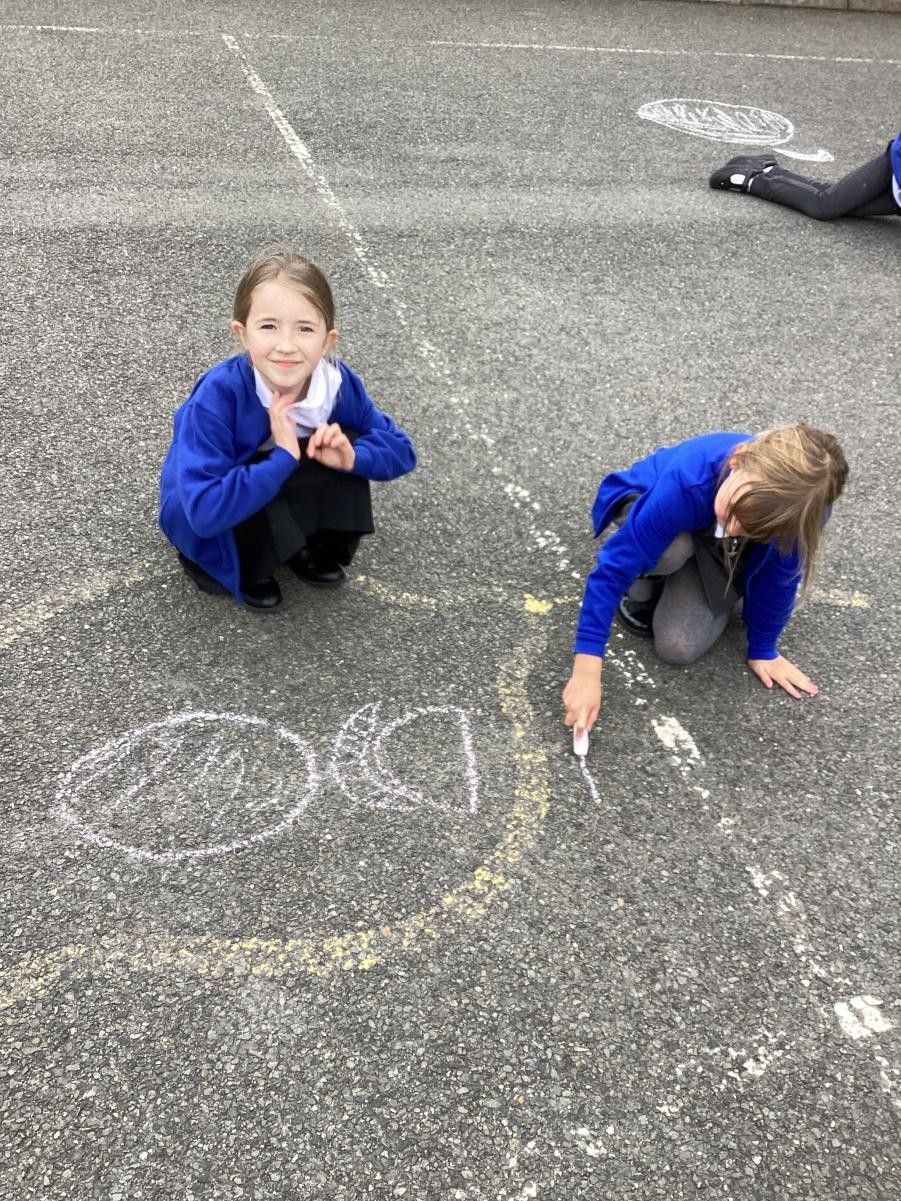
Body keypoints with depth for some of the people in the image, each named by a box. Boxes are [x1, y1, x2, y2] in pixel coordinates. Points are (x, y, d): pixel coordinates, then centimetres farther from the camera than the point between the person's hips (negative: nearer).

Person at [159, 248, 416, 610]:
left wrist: (352, 457, -30)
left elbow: (401, 450, -9)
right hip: (199, 518, -4)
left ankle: (315, 547, 3)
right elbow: (205, 510, -41)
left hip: (282, 497, 4)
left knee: (346, 451, -19)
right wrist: (283, 458, -40)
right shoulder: (218, 396, -34)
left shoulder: (340, 383, -21)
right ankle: (243, 567, -2)